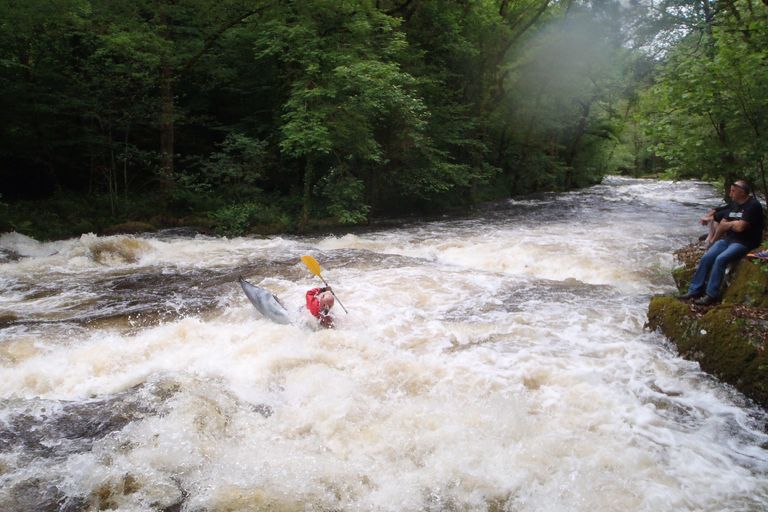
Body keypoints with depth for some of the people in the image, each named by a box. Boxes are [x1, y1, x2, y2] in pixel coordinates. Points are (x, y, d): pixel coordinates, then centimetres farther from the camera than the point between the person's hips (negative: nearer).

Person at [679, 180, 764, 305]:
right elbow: (722, 224, 15)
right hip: (727, 239, 8)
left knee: (720, 259, -29)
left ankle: (712, 295, -23)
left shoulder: (753, 205, -13)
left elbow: (740, 227, -22)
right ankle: (694, 290, -7)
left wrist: (728, 224, -2)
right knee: (706, 258, -10)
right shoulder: (734, 204, 13)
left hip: (744, 243, -8)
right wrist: (713, 241, 7)